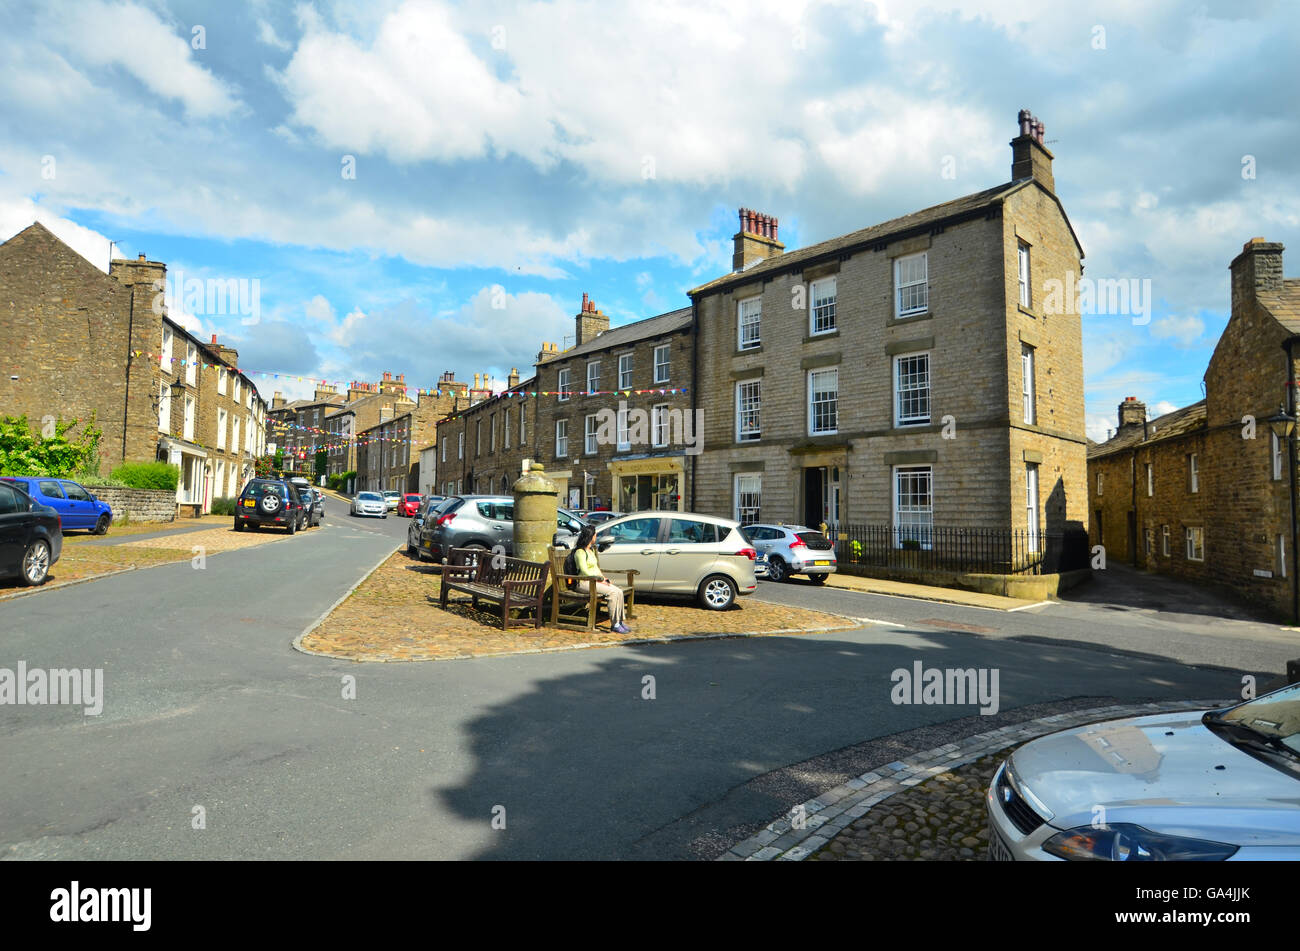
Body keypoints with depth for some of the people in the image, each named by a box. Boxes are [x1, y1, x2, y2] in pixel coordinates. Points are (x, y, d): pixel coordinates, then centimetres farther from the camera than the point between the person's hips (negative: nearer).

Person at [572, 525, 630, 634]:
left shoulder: (591, 550, 19)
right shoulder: (580, 552, -10)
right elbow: (585, 572, -16)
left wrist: (603, 578, 7)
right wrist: (600, 579, -13)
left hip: (596, 581, 9)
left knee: (619, 591, -13)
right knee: (612, 592, -26)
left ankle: (621, 621, -12)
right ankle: (615, 624, -21)